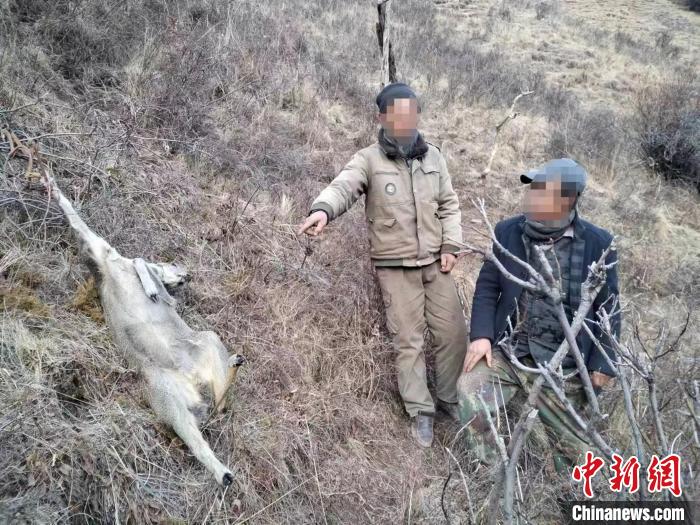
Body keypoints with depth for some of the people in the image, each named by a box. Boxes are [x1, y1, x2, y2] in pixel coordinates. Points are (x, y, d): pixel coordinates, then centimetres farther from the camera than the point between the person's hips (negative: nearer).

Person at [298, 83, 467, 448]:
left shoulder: (433, 157, 7)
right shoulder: (368, 160, -8)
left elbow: (448, 205, 12)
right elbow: (342, 187, -27)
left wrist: (450, 246, 2)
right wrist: (322, 209, -49)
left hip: (435, 263, 4)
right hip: (395, 267, -4)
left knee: (453, 332, 8)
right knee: (409, 341, 2)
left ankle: (449, 398, 29)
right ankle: (420, 411, 17)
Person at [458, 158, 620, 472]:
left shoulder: (598, 244, -5)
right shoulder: (507, 232, 1)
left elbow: (608, 309, 1)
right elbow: (487, 287, 4)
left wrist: (602, 364, -4)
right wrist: (481, 335, -9)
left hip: (562, 366, -1)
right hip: (507, 352, 2)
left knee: (575, 449, 7)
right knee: (469, 393, -22)